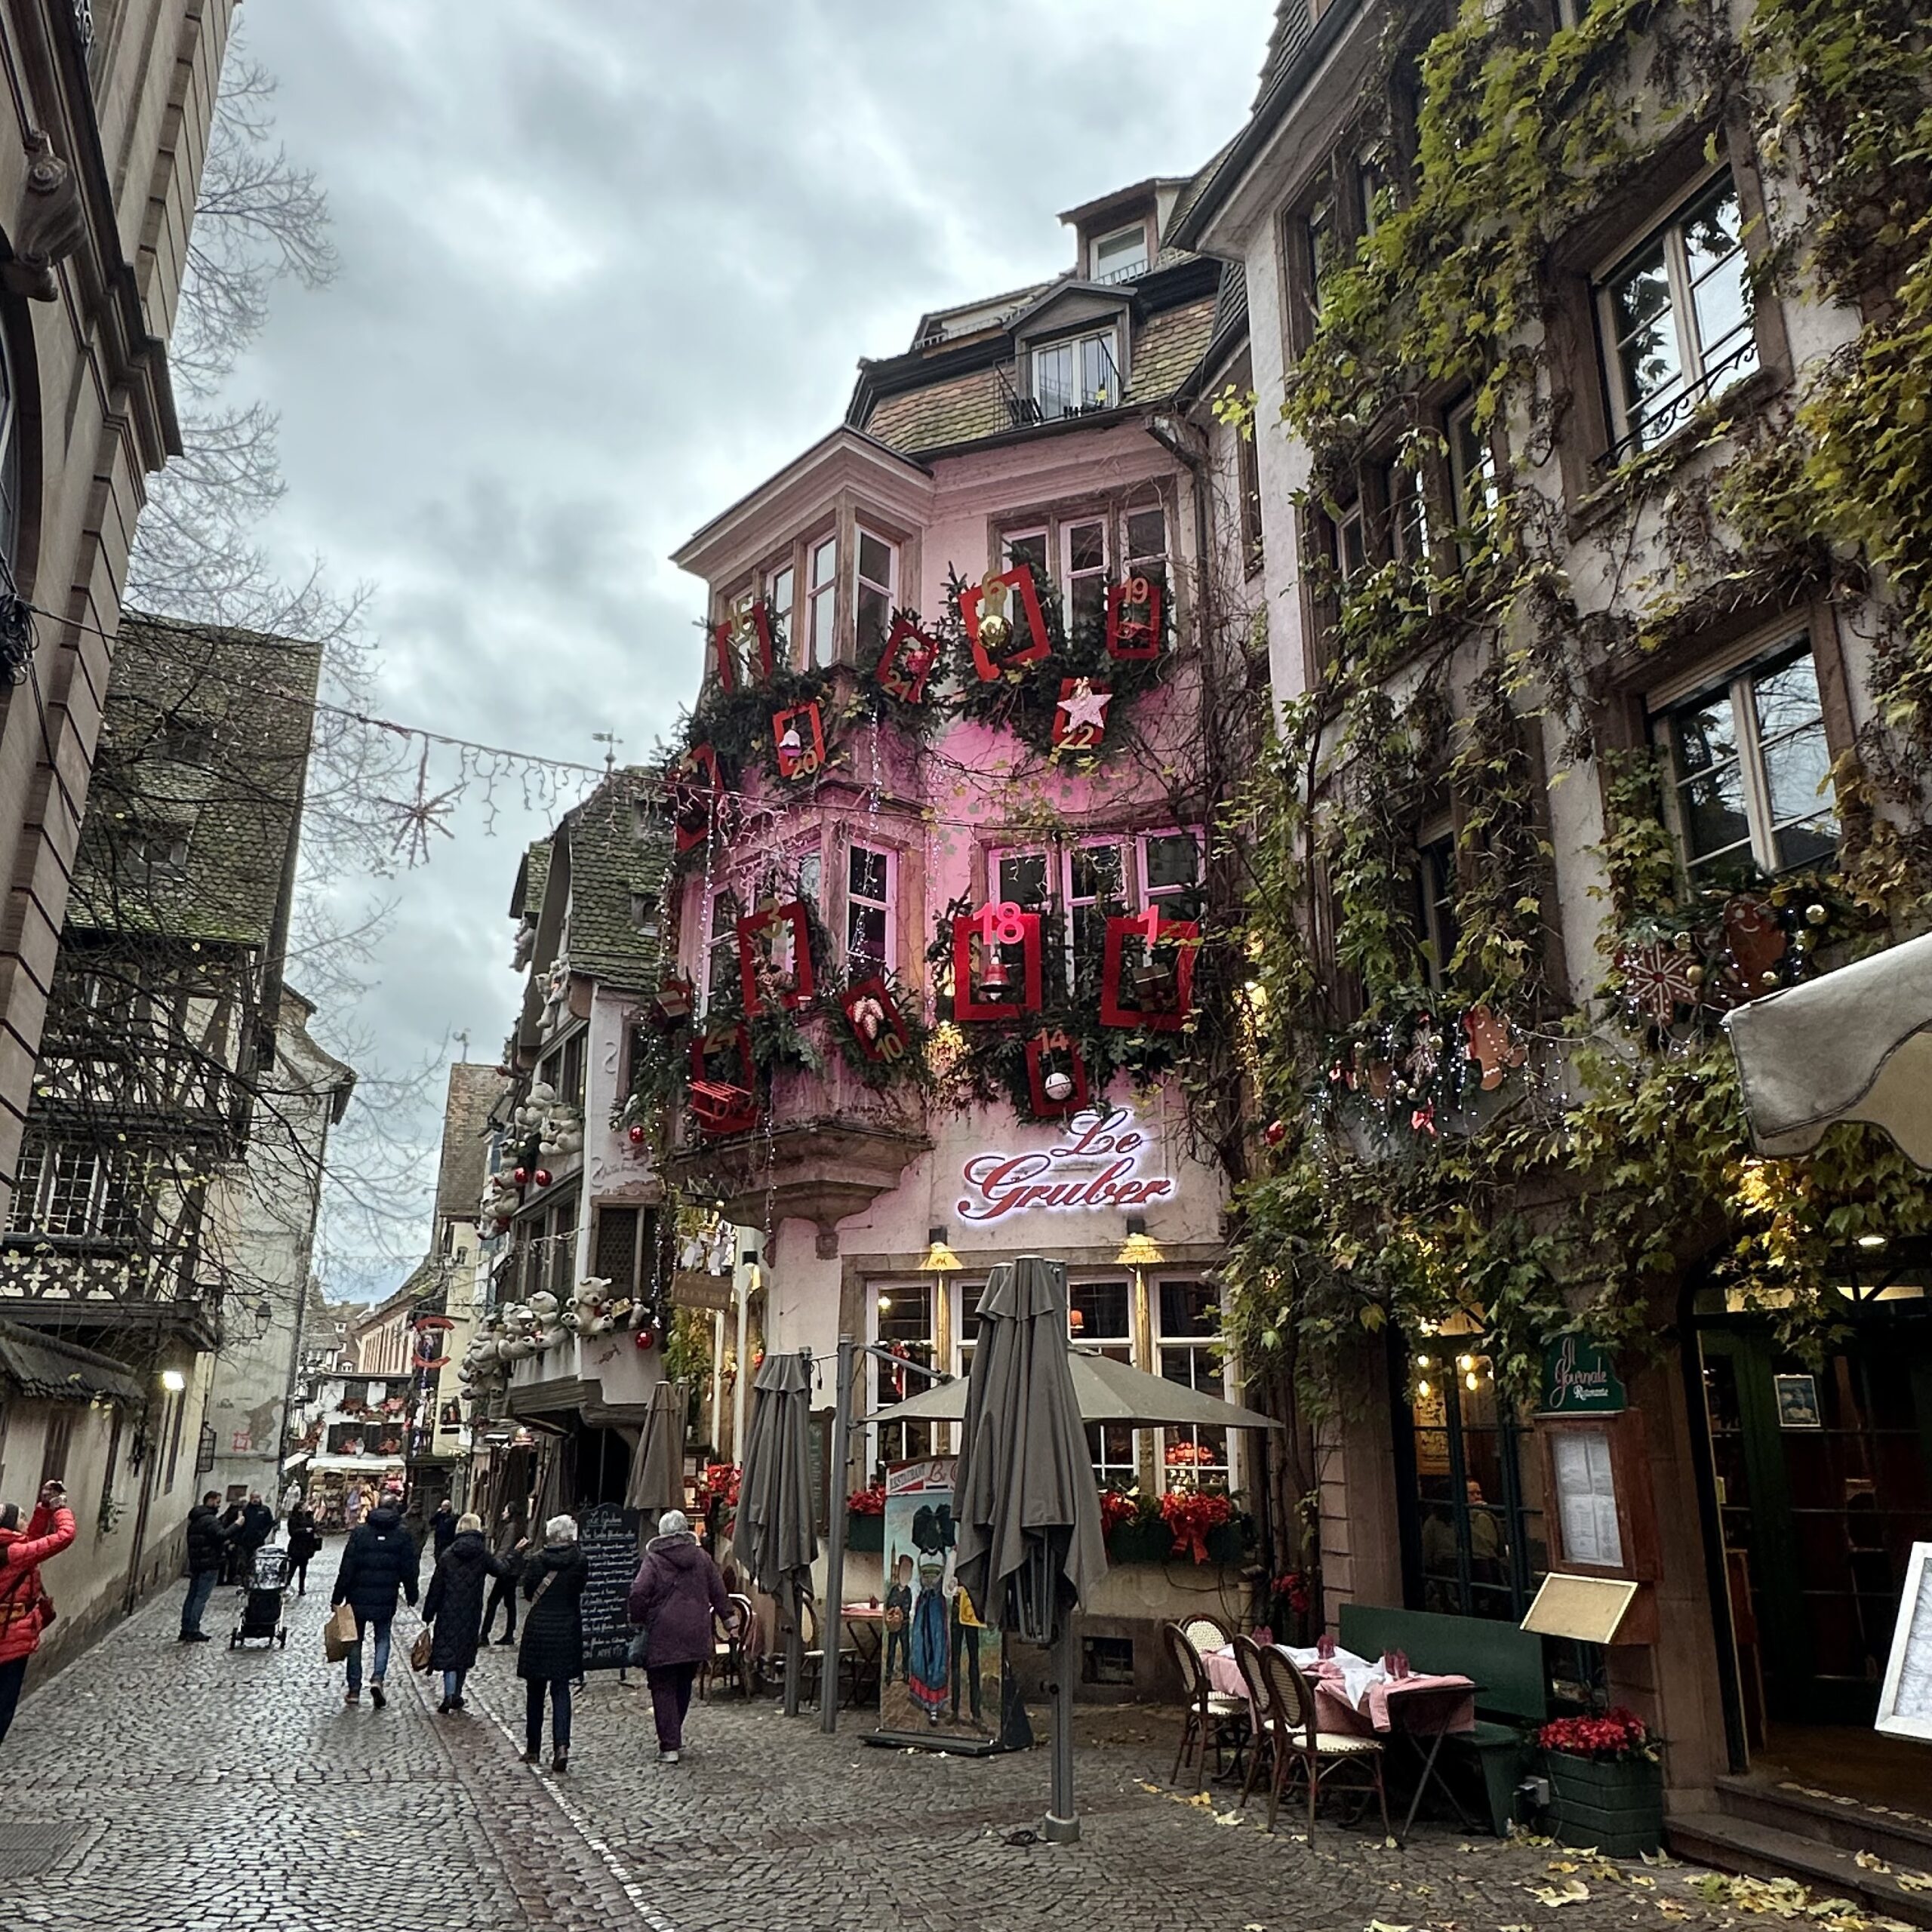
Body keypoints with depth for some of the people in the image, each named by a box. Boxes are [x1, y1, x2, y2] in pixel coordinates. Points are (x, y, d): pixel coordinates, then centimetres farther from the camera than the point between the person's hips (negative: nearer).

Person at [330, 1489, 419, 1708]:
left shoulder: (360, 1533, -4)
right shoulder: (404, 1536, -2)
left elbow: (347, 1568, -6)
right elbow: (410, 1570, 0)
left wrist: (337, 1598, -1)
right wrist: (411, 1597, 11)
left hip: (358, 1598, 0)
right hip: (386, 1600, 0)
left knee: (356, 1641, 13)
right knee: (383, 1639, 14)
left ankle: (354, 1689, 14)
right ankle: (377, 1678, -7)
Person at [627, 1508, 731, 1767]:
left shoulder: (653, 1559, -6)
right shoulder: (702, 1557, 6)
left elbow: (638, 1594, -13)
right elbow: (718, 1591, 9)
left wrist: (637, 1620, 1)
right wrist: (727, 1615, 19)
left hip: (663, 1635, -4)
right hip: (695, 1634, 4)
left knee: (663, 1690, 2)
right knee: (683, 1686, 20)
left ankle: (669, 1746, -2)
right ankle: (675, 1735, 29)